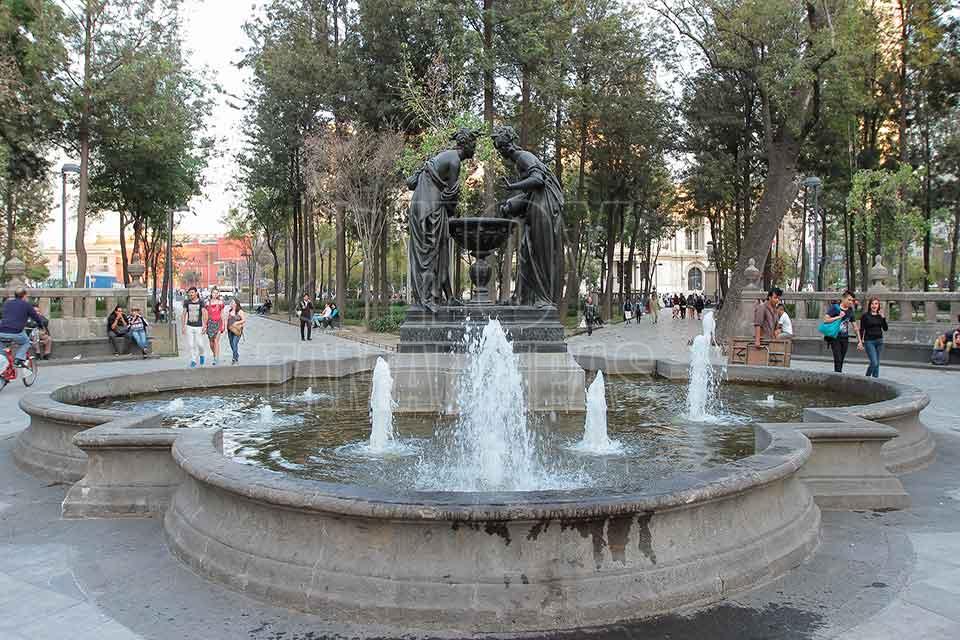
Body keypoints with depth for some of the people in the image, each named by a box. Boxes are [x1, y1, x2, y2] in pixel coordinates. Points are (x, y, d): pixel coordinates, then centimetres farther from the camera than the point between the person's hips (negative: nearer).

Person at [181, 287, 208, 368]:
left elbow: (204, 314, -9)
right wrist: (184, 326, 5)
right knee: (190, 345, 2)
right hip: (189, 326, 2)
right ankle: (193, 360, 13)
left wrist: (204, 325, -17)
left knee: (199, 344, -3)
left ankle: (201, 355, 26)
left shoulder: (201, 302, -3)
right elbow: (184, 314, 8)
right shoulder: (187, 302, 4)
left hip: (198, 327, -2)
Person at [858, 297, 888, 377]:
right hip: (869, 341, -5)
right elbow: (861, 330, -4)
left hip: (879, 341, 5)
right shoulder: (865, 316, -3)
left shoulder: (880, 316, 8)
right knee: (874, 363, -13)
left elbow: (885, 328, 2)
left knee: (877, 363, 7)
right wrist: (860, 342, -11)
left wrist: (883, 317, -9)